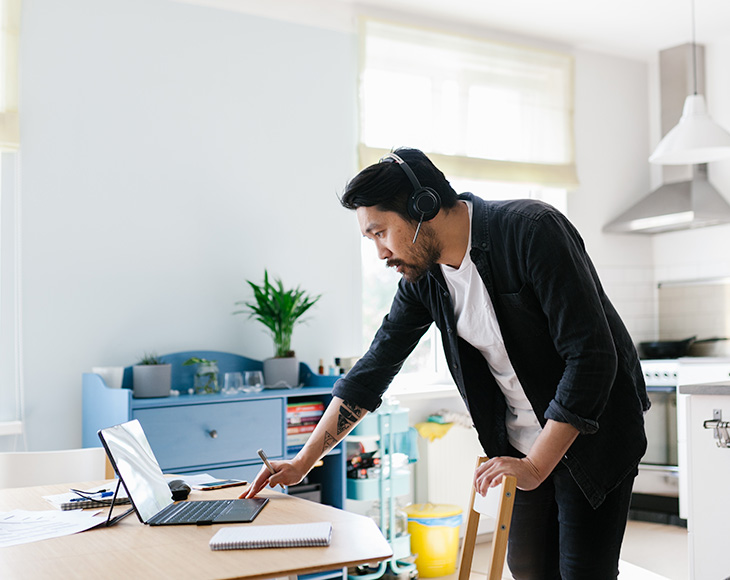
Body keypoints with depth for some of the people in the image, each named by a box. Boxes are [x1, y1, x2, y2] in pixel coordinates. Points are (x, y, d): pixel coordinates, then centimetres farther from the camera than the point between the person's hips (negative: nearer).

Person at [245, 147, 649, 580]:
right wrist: (302, 463, 2)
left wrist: (535, 465, -27)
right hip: (522, 444, 6)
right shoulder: (421, 275, -4)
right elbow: (375, 367, 3)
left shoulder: (531, 230, -24)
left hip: (593, 434, -6)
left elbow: (591, 355, -27)